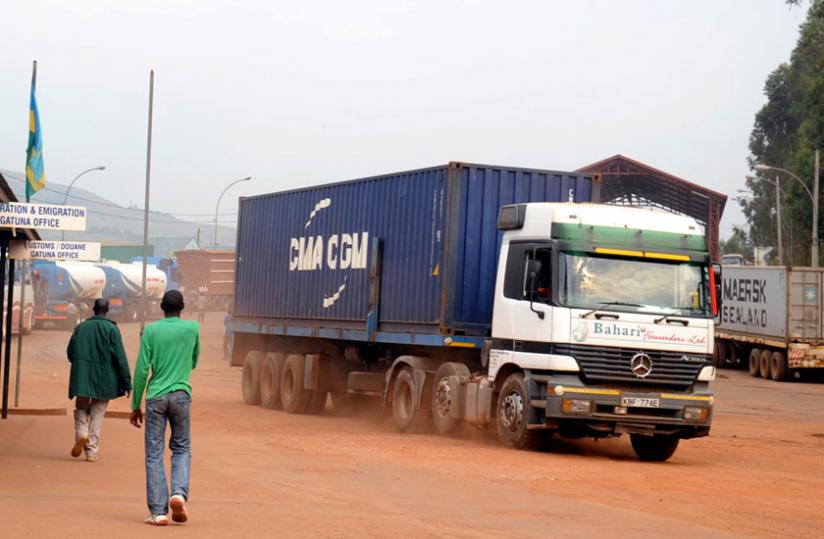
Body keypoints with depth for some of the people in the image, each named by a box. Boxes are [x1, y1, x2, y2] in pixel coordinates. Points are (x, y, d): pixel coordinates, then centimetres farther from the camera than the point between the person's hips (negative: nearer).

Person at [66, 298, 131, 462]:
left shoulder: (80, 328, 3)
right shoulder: (111, 329, -7)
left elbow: (70, 352, 8)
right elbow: (120, 357, -10)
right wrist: (127, 383, -7)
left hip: (82, 378, 2)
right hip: (103, 380, -2)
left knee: (81, 408, 18)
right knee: (97, 414, 7)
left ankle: (81, 434, -9)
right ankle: (92, 451, 5)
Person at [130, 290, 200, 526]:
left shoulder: (151, 331, 1)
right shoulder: (192, 328, 4)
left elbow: (141, 370, -3)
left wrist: (135, 405, 3)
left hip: (156, 397, -1)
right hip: (181, 395, 1)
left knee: (154, 454, 3)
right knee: (181, 449, 16)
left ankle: (158, 512, -3)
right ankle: (179, 492, -8)